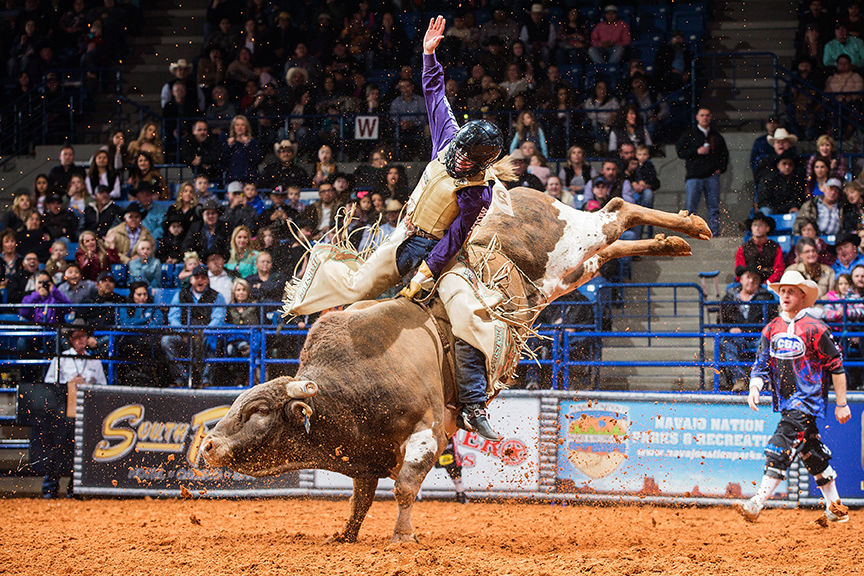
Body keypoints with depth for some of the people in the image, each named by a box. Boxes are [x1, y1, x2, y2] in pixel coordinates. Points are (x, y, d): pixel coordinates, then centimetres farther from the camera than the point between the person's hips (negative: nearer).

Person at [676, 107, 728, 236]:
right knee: (691, 207, -6)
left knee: (714, 207, 1)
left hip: (712, 176, 2)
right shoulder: (689, 135, 7)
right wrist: (697, 152, -12)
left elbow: (725, 153, 23)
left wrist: (721, 168, 7)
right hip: (694, 176, -2)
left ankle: (714, 233, 4)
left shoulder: (716, 136, 15)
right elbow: (680, 152, 0)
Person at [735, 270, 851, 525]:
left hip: (807, 400, -7)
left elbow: (836, 367, -5)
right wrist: (755, 389, -12)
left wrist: (841, 405, -4)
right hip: (786, 404, 7)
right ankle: (836, 509, 25)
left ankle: (756, 505, -23)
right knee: (812, 454, 14)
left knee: (780, 450, -19)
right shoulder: (771, 329, 9)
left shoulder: (814, 329, -9)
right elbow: (761, 366, 9)